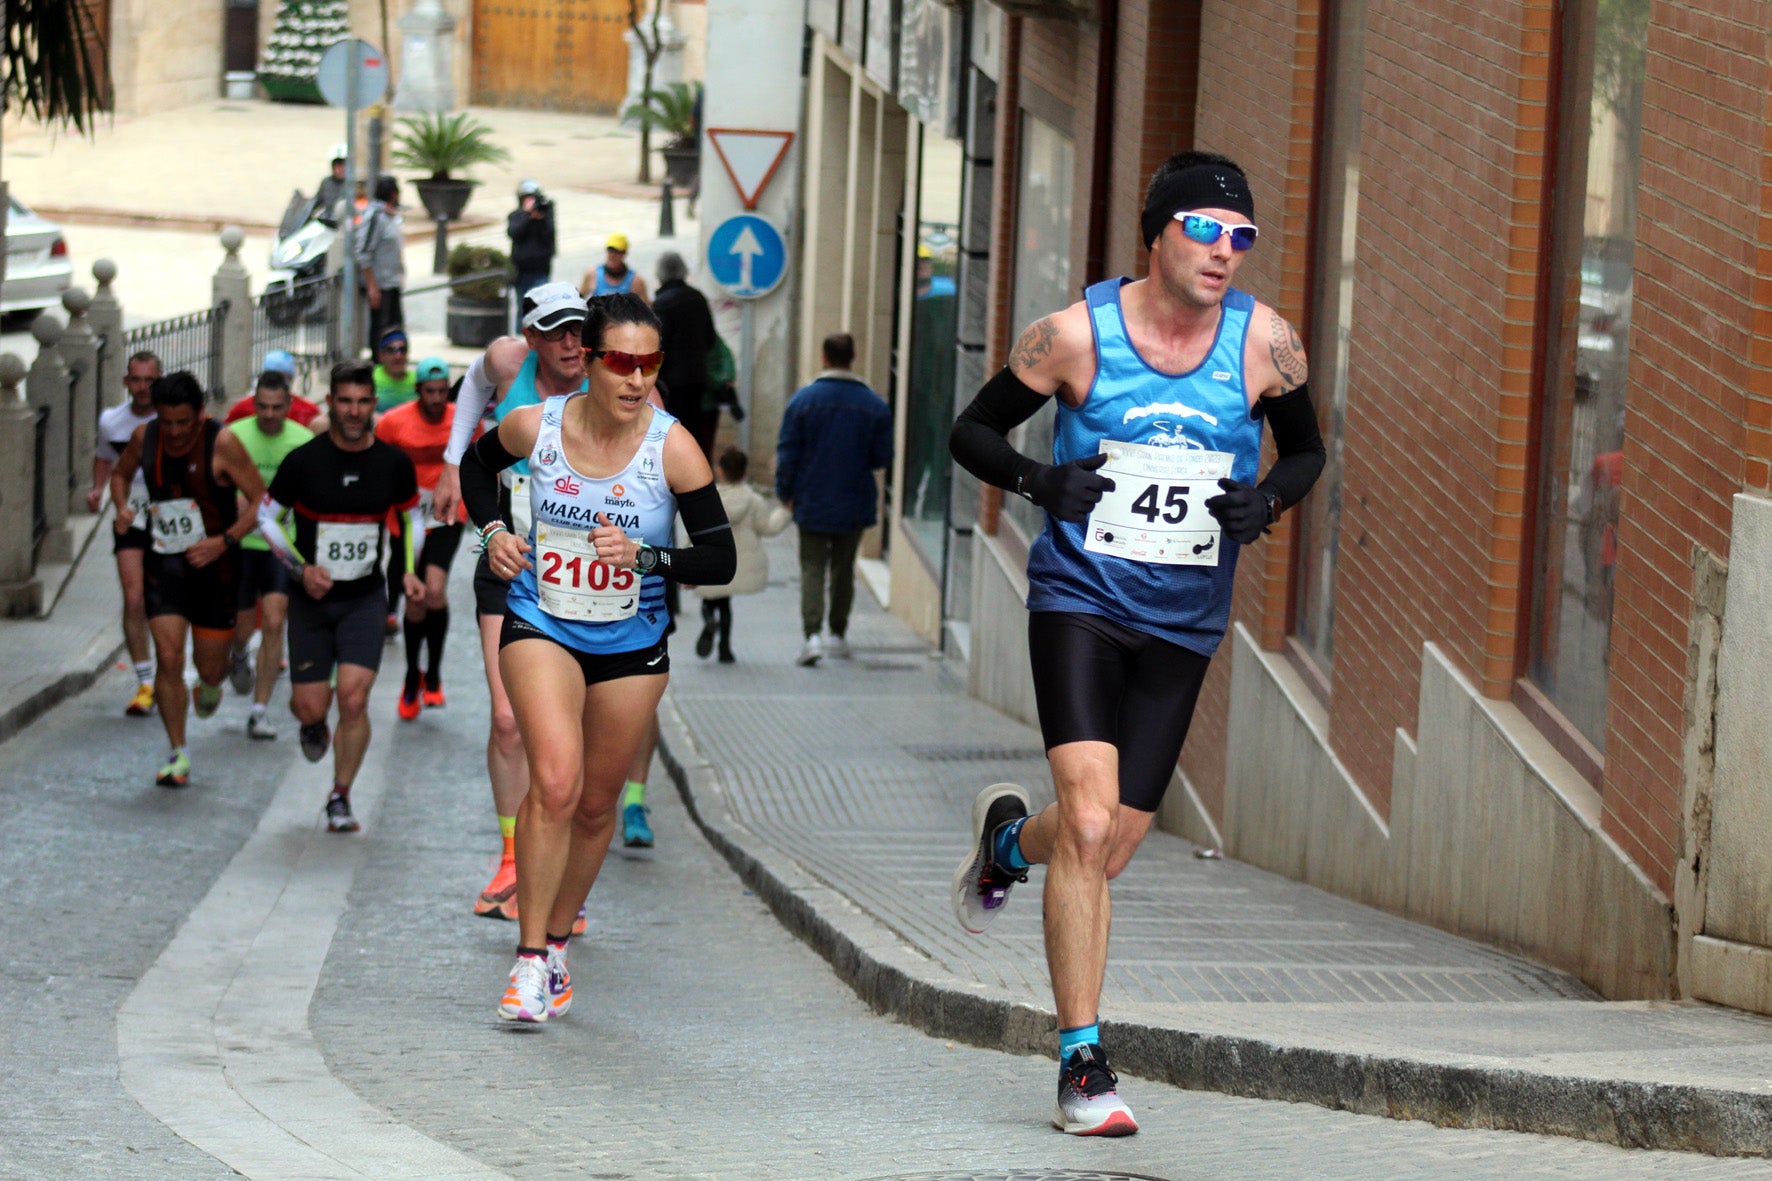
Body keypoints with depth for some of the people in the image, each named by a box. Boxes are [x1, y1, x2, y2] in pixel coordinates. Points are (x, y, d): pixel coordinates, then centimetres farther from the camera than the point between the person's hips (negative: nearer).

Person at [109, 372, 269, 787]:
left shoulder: (221, 444, -16)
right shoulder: (145, 437, -3)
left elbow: (261, 500, -13)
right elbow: (121, 473, 19)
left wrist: (224, 542, -23)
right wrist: (122, 508, -2)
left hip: (213, 566, -2)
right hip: (163, 564, 2)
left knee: (210, 667, 6)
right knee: (168, 657, -12)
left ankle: (210, 685, 47)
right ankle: (178, 755, -3)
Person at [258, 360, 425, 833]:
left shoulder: (393, 462, -2)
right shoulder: (304, 460, -9)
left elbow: (412, 518, 14)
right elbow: (266, 516, 0)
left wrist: (410, 571, -2)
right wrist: (301, 568, -13)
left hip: (365, 599, 1)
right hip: (311, 598, -1)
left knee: (353, 699, -14)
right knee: (311, 706, -2)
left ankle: (340, 799, 0)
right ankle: (312, 724, 38)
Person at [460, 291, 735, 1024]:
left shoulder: (672, 449, -15)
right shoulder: (535, 427, -10)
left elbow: (720, 558, -12)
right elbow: (478, 462, 14)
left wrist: (643, 555, -27)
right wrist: (492, 531, -1)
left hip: (631, 645, 1)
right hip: (541, 628, -1)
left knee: (597, 803, 11)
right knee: (556, 781, -21)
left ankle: (555, 944, 33)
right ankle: (530, 960, -15)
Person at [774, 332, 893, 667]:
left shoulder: (803, 399, -9)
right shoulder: (875, 406, -4)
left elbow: (787, 453, -6)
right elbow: (883, 457, 0)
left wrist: (784, 492, 7)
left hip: (812, 501, -2)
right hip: (854, 504, 2)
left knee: (812, 567, 1)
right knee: (843, 568, 17)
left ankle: (811, 635, -16)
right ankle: (839, 636, 24)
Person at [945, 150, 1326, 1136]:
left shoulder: (1266, 341, -3)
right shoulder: (1076, 334, -9)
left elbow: (1306, 449, 14)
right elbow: (973, 432, 3)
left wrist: (1267, 502, -8)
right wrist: (1040, 480, -17)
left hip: (1184, 624, 3)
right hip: (1080, 600, -3)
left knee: (1108, 848, 6)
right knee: (1091, 823, -19)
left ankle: (1009, 835, 44)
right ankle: (1083, 1065, -11)